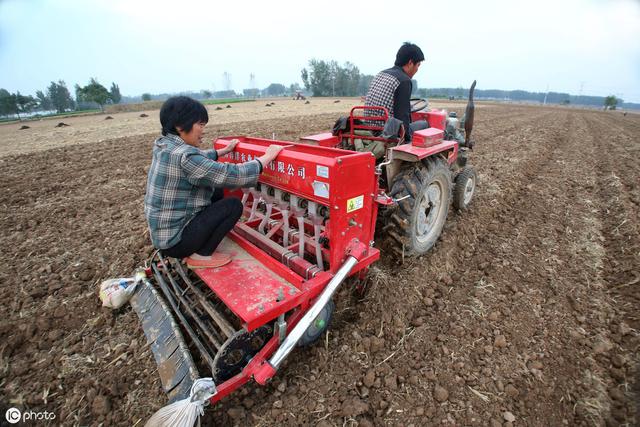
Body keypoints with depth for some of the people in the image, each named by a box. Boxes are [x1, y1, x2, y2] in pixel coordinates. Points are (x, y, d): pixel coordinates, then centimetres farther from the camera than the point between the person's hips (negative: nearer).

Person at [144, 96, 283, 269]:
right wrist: (267, 157, -15)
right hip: (174, 241, -9)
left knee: (216, 192, 17)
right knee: (234, 205, -7)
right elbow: (234, 175, -26)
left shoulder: (165, 146, 3)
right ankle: (201, 255, 1)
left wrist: (225, 150, 32)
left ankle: (197, 248, 18)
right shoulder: (183, 156, -26)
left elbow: (199, 159, 23)